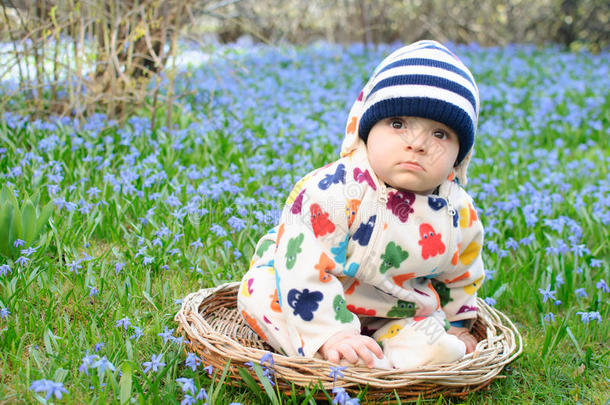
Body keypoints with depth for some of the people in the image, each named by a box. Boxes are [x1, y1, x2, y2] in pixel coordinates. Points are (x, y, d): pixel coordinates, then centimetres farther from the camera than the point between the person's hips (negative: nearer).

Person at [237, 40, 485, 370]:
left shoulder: (460, 214, -11)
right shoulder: (334, 191, -31)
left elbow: (460, 278, 10)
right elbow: (304, 268, -31)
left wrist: (456, 324, 20)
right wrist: (330, 334, -34)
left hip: (395, 314, 3)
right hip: (323, 305, -3)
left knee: (435, 346, -19)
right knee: (261, 291, -27)